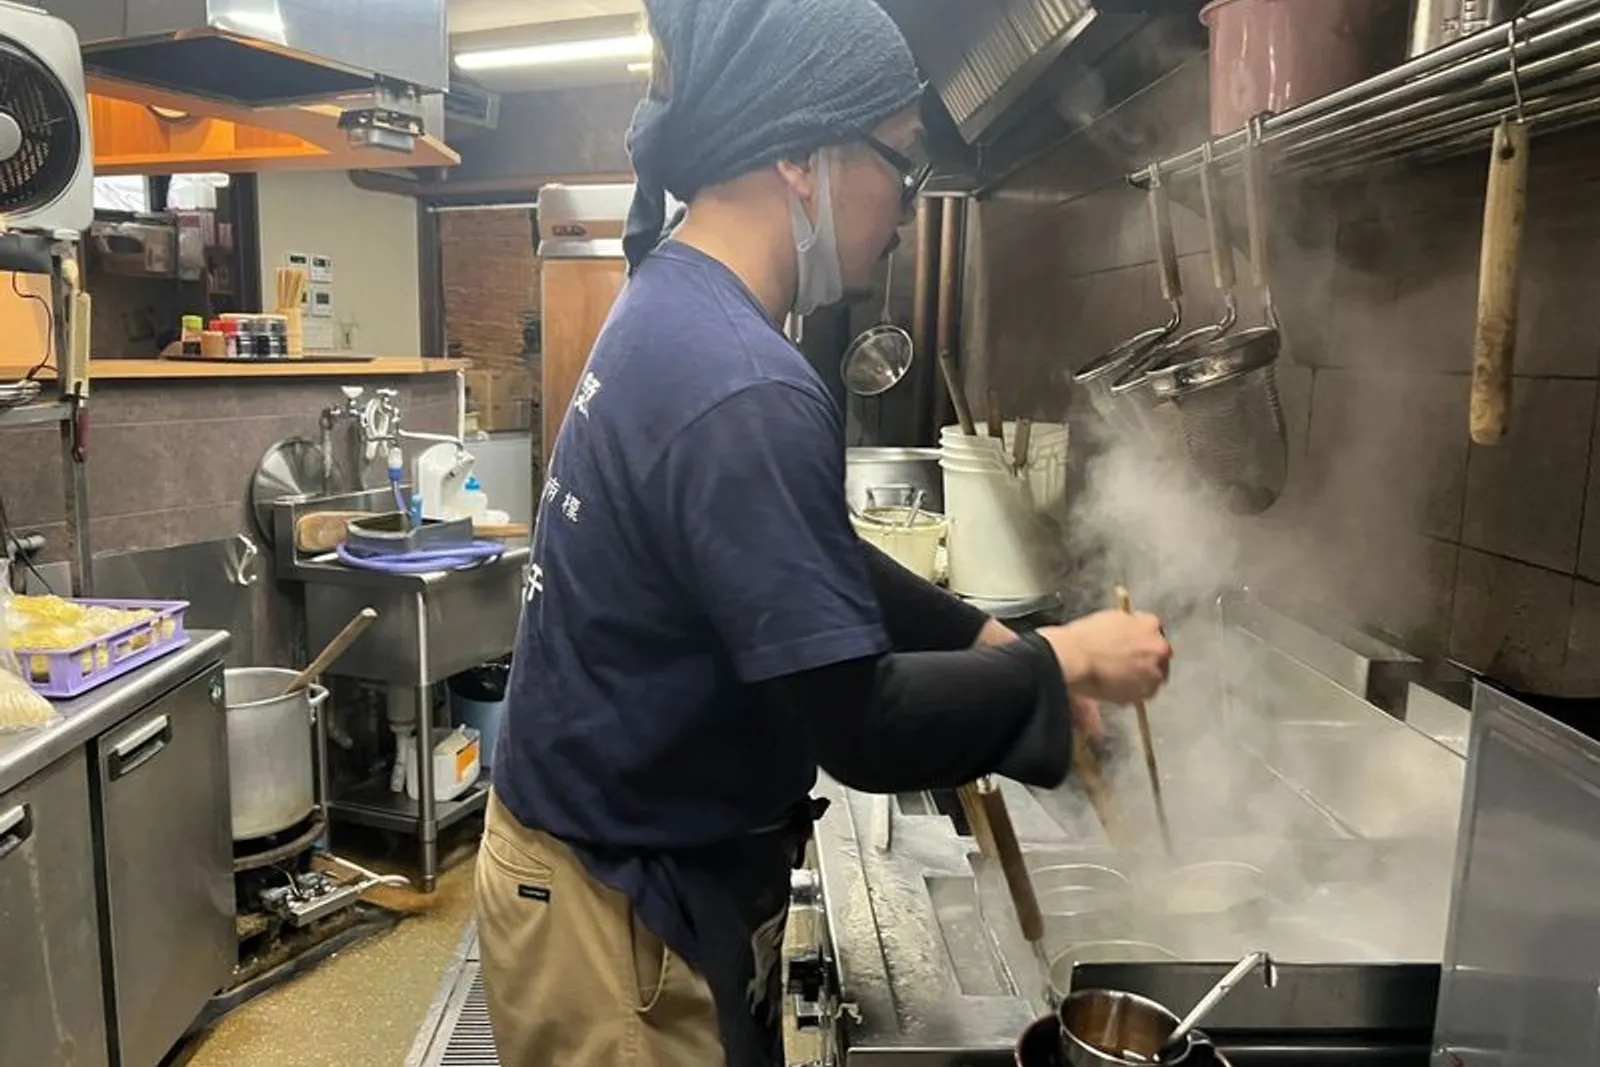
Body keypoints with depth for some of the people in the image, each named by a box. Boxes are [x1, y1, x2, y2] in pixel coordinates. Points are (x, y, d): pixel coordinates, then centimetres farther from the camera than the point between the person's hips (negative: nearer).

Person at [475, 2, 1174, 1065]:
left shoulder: (675, 313, 1)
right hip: (627, 906, -9)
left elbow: (816, 564, 10)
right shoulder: (740, 389, -31)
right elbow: (861, 723, -28)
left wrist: (991, 641, 5)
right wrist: (1061, 663, -14)